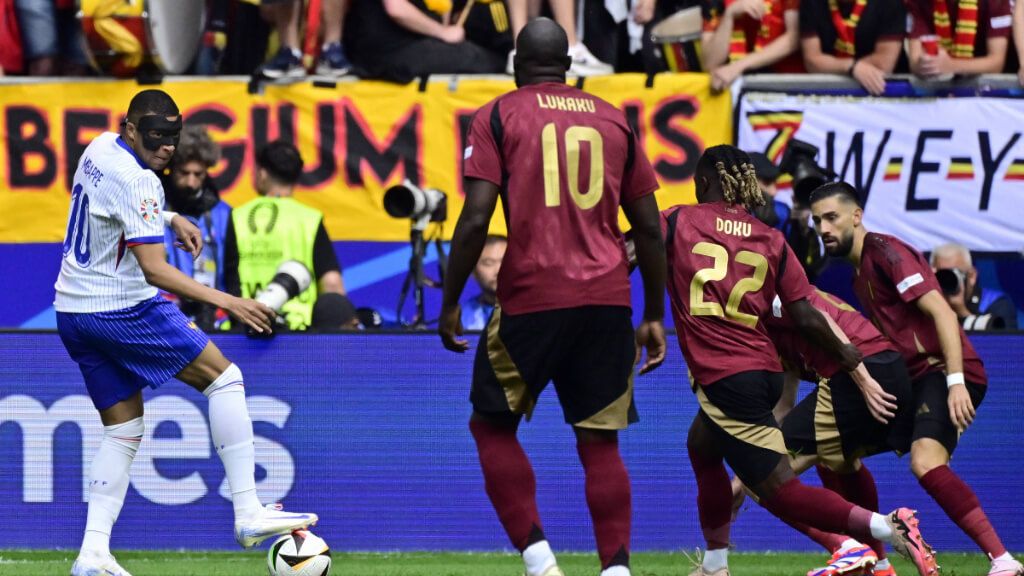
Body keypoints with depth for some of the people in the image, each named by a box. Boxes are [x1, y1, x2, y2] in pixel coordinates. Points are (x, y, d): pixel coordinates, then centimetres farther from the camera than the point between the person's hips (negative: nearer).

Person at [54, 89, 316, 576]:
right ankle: (248, 514, -9)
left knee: (123, 431, 13)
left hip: (73, 312, 9)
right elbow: (155, 270, -26)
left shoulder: (100, 149, 8)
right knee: (224, 377, -3)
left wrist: (169, 219, 19)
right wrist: (226, 302, -28)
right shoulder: (136, 180, -21)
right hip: (121, 311, -9)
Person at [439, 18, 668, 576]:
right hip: (608, 299, 3)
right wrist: (654, 315, 19)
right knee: (599, 441, 7)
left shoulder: (498, 117, 3)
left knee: (493, 426, 11)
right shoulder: (613, 119, 13)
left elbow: (475, 220, -7)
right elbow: (649, 226, 13)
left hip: (531, 298, -3)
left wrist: (450, 303, 0)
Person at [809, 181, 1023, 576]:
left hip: (945, 371, -10)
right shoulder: (858, 270, 18)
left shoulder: (885, 252, -11)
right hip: (915, 379, 10)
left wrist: (956, 381, -27)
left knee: (925, 462, -32)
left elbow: (942, 313, -20)